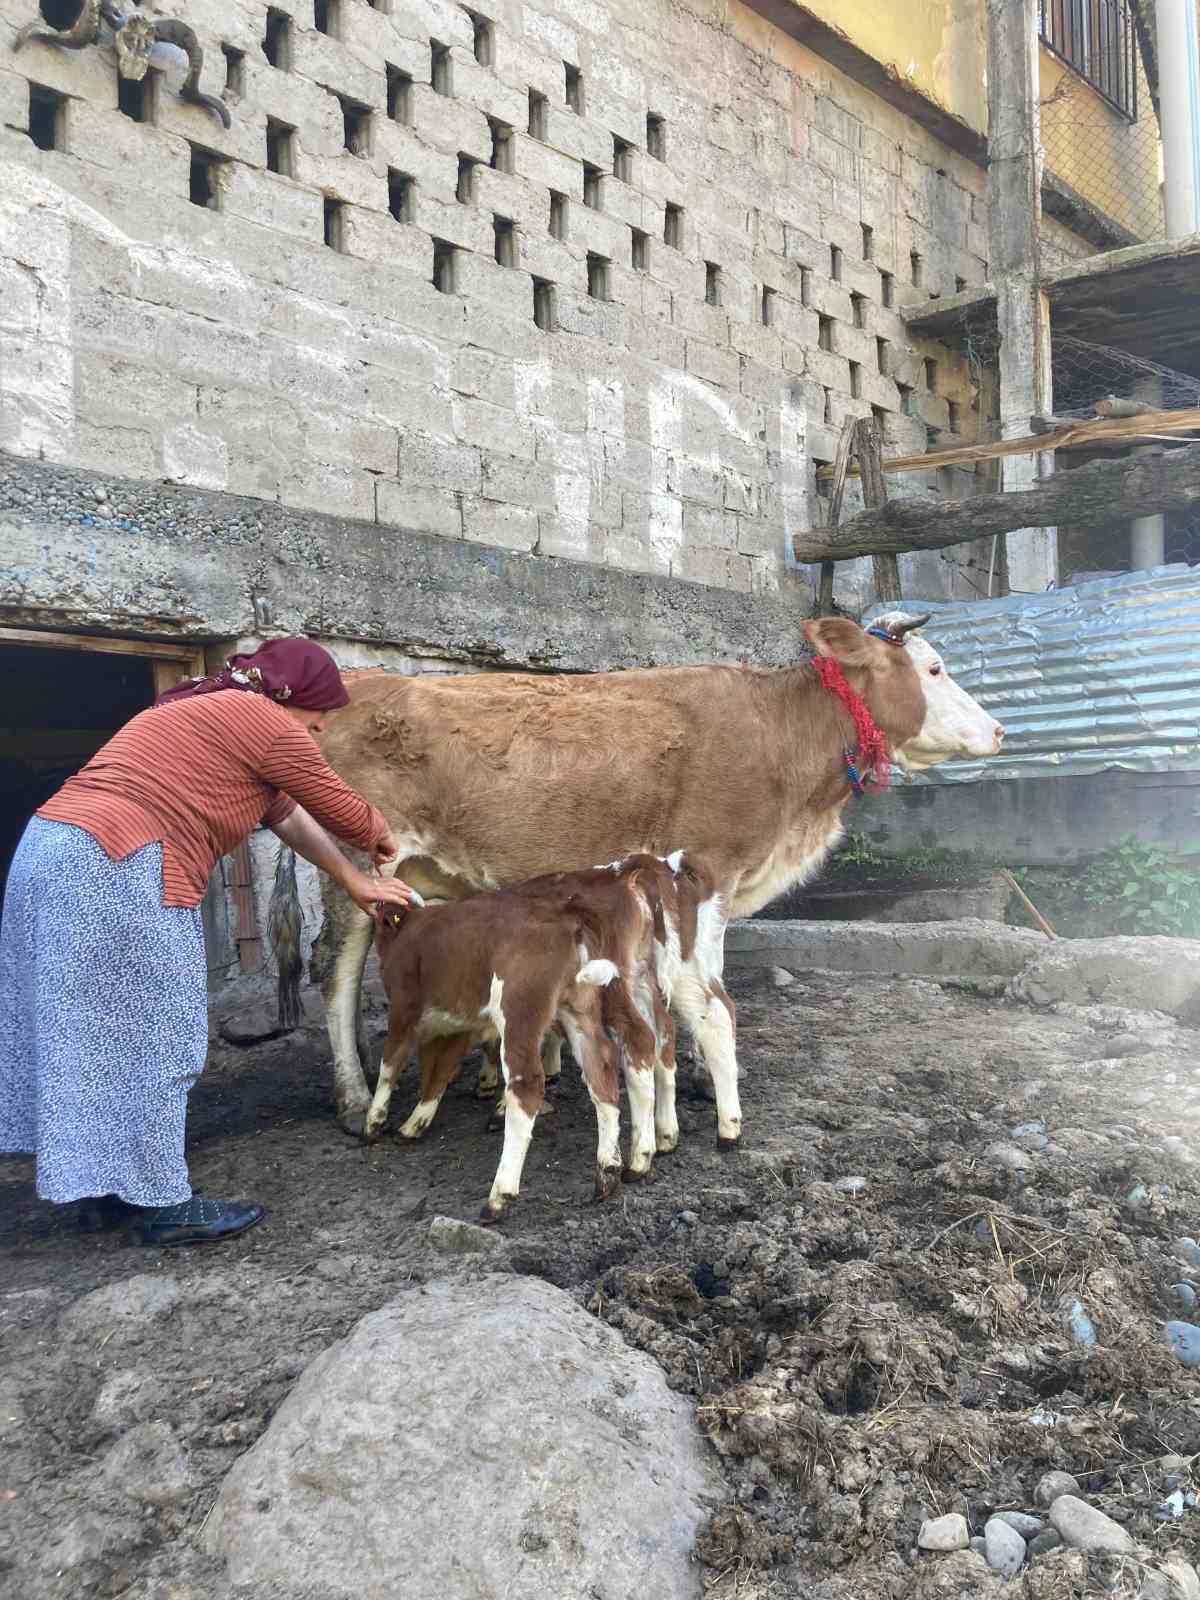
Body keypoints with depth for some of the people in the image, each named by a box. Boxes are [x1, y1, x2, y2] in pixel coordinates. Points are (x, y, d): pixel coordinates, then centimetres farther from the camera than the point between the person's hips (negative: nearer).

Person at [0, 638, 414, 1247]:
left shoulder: (211, 714, 25)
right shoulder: (262, 722, -5)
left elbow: (289, 813, 29)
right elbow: (341, 808, 3)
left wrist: (356, 883, 34)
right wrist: (380, 837, 26)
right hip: (115, 871, -10)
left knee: (99, 1033, 16)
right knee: (148, 1040, -1)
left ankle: (103, 1189, 27)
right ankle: (163, 1204, 9)